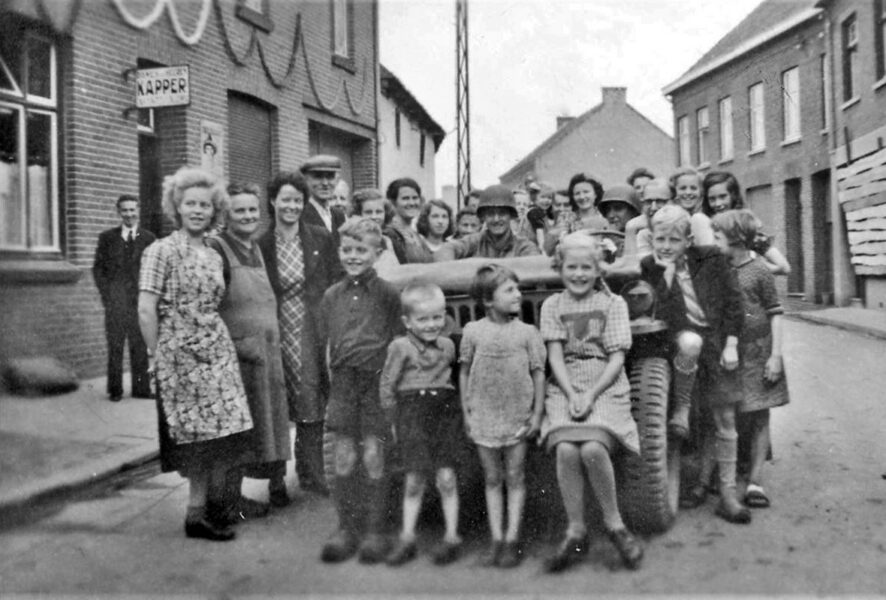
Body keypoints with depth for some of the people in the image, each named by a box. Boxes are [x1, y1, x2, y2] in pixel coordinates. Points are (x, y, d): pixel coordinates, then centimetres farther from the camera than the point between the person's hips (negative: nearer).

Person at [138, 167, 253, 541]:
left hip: (217, 351, 6)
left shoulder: (213, 256, 13)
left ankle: (211, 504, 17)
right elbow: (146, 310, -11)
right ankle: (197, 513, 14)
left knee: (220, 431, 4)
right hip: (180, 352, -6)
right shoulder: (162, 251, -7)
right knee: (202, 434, 0)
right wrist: (156, 356, -8)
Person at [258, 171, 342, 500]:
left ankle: (311, 473, 19)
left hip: (312, 333, 1)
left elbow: (336, 282, 4)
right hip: (276, 334, -1)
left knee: (313, 406, 6)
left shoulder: (321, 238, 2)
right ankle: (276, 479, 14)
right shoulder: (261, 244, 0)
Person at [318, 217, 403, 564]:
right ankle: (346, 529, 18)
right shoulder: (332, 296, 9)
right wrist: (335, 379, 7)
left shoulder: (387, 294, -2)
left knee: (373, 457, -1)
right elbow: (327, 344, 15)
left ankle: (375, 532, 12)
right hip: (342, 381, 3)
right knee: (343, 458, 5)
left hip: (376, 379, -3)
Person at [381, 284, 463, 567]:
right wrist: (394, 418, 3)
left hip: (445, 409, 2)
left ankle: (452, 536, 11)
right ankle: (407, 537, 15)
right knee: (414, 478, 1)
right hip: (412, 411, -2)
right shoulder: (400, 347, -2)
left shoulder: (447, 345, 8)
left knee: (446, 476, -2)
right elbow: (387, 385, 2)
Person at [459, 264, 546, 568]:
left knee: (514, 478, 6)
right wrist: (466, 412, 3)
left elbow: (538, 373, -1)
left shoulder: (526, 332, -5)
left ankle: (512, 539, 16)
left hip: (517, 417, -1)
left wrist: (537, 414, -3)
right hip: (484, 418, 1)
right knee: (492, 479, 10)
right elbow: (464, 372, 4)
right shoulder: (473, 331, -4)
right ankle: (496, 539, 19)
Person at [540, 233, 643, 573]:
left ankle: (613, 523, -4)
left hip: (606, 388, -1)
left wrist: (590, 395, -13)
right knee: (566, 450, -26)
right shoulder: (552, 306, 13)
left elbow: (617, 358, 0)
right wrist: (571, 395, -12)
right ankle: (576, 532, -8)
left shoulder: (613, 303, 8)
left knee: (592, 448, -28)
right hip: (565, 389, 2)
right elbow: (555, 357, 3)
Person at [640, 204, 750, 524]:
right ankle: (680, 409, -14)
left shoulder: (711, 260, -2)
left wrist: (731, 345, -7)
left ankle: (728, 494, 14)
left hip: (717, 343, 1)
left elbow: (734, 302, -1)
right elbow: (659, 316, -8)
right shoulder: (649, 267, -2)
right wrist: (666, 271, -15)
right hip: (680, 339, -1)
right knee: (691, 342, -39)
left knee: (725, 421, 3)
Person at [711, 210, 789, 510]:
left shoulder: (759, 270, -5)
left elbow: (775, 314, -3)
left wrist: (776, 355, -9)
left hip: (756, 351, -2)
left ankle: (755, 481, 12)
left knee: (759, 417, 4)